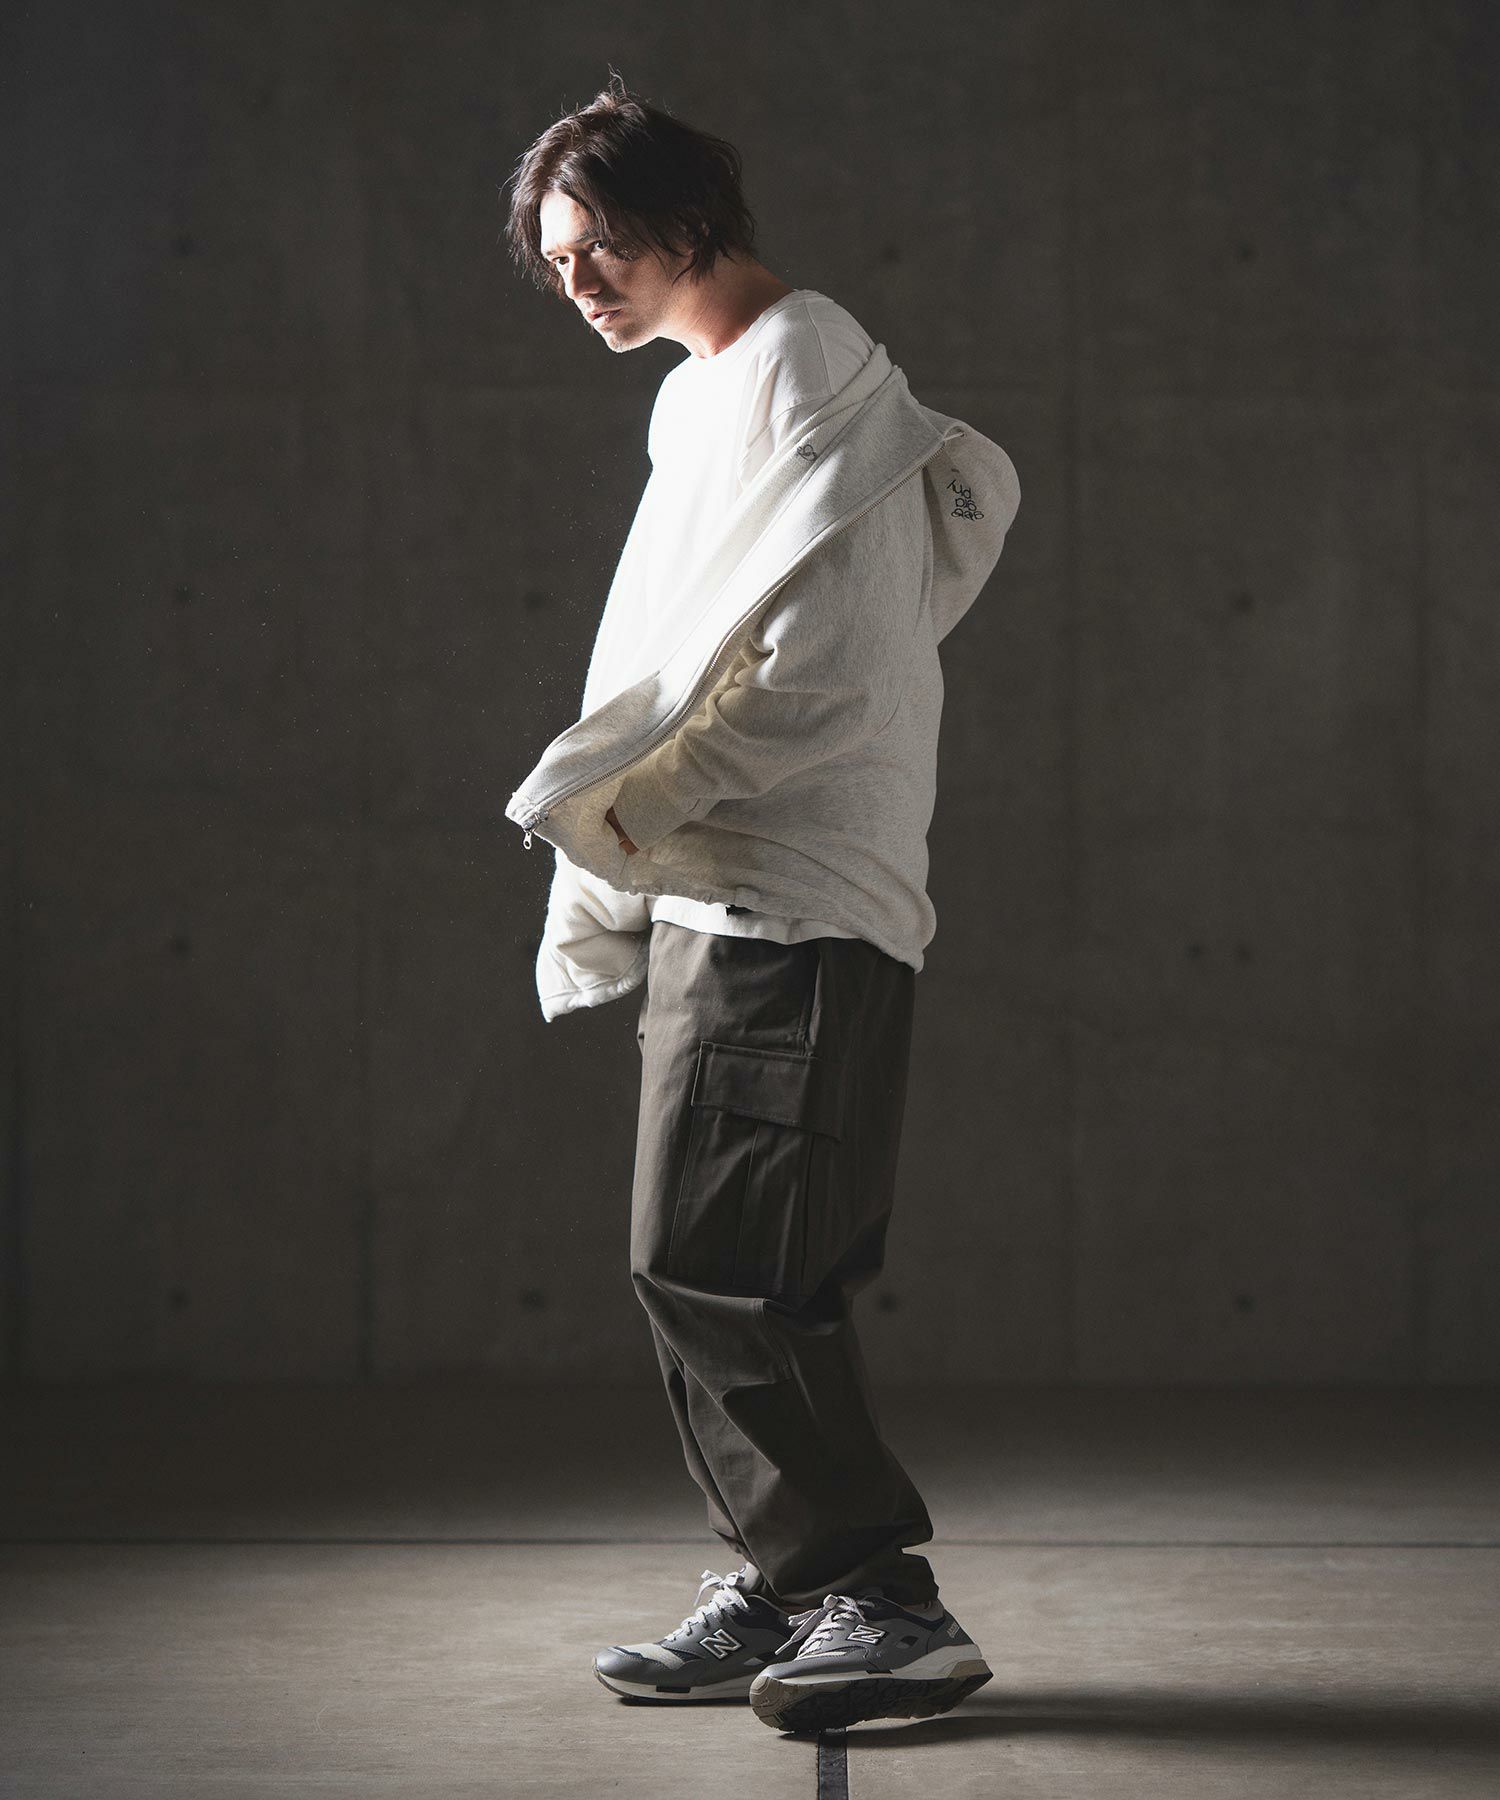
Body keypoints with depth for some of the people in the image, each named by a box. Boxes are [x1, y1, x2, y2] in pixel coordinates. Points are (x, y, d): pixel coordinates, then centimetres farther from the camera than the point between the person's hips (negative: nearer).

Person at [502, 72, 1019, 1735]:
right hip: (720, 900, 10)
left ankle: (885, 1600, -9)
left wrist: (624, 807, -11)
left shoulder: (793, 373, -10)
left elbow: (815, 674, -19)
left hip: (788, 907, -10)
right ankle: (782, 1592, 15)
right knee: (721, 1276, 10)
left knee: (708, 1266, -12)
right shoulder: (715, 392, 21)